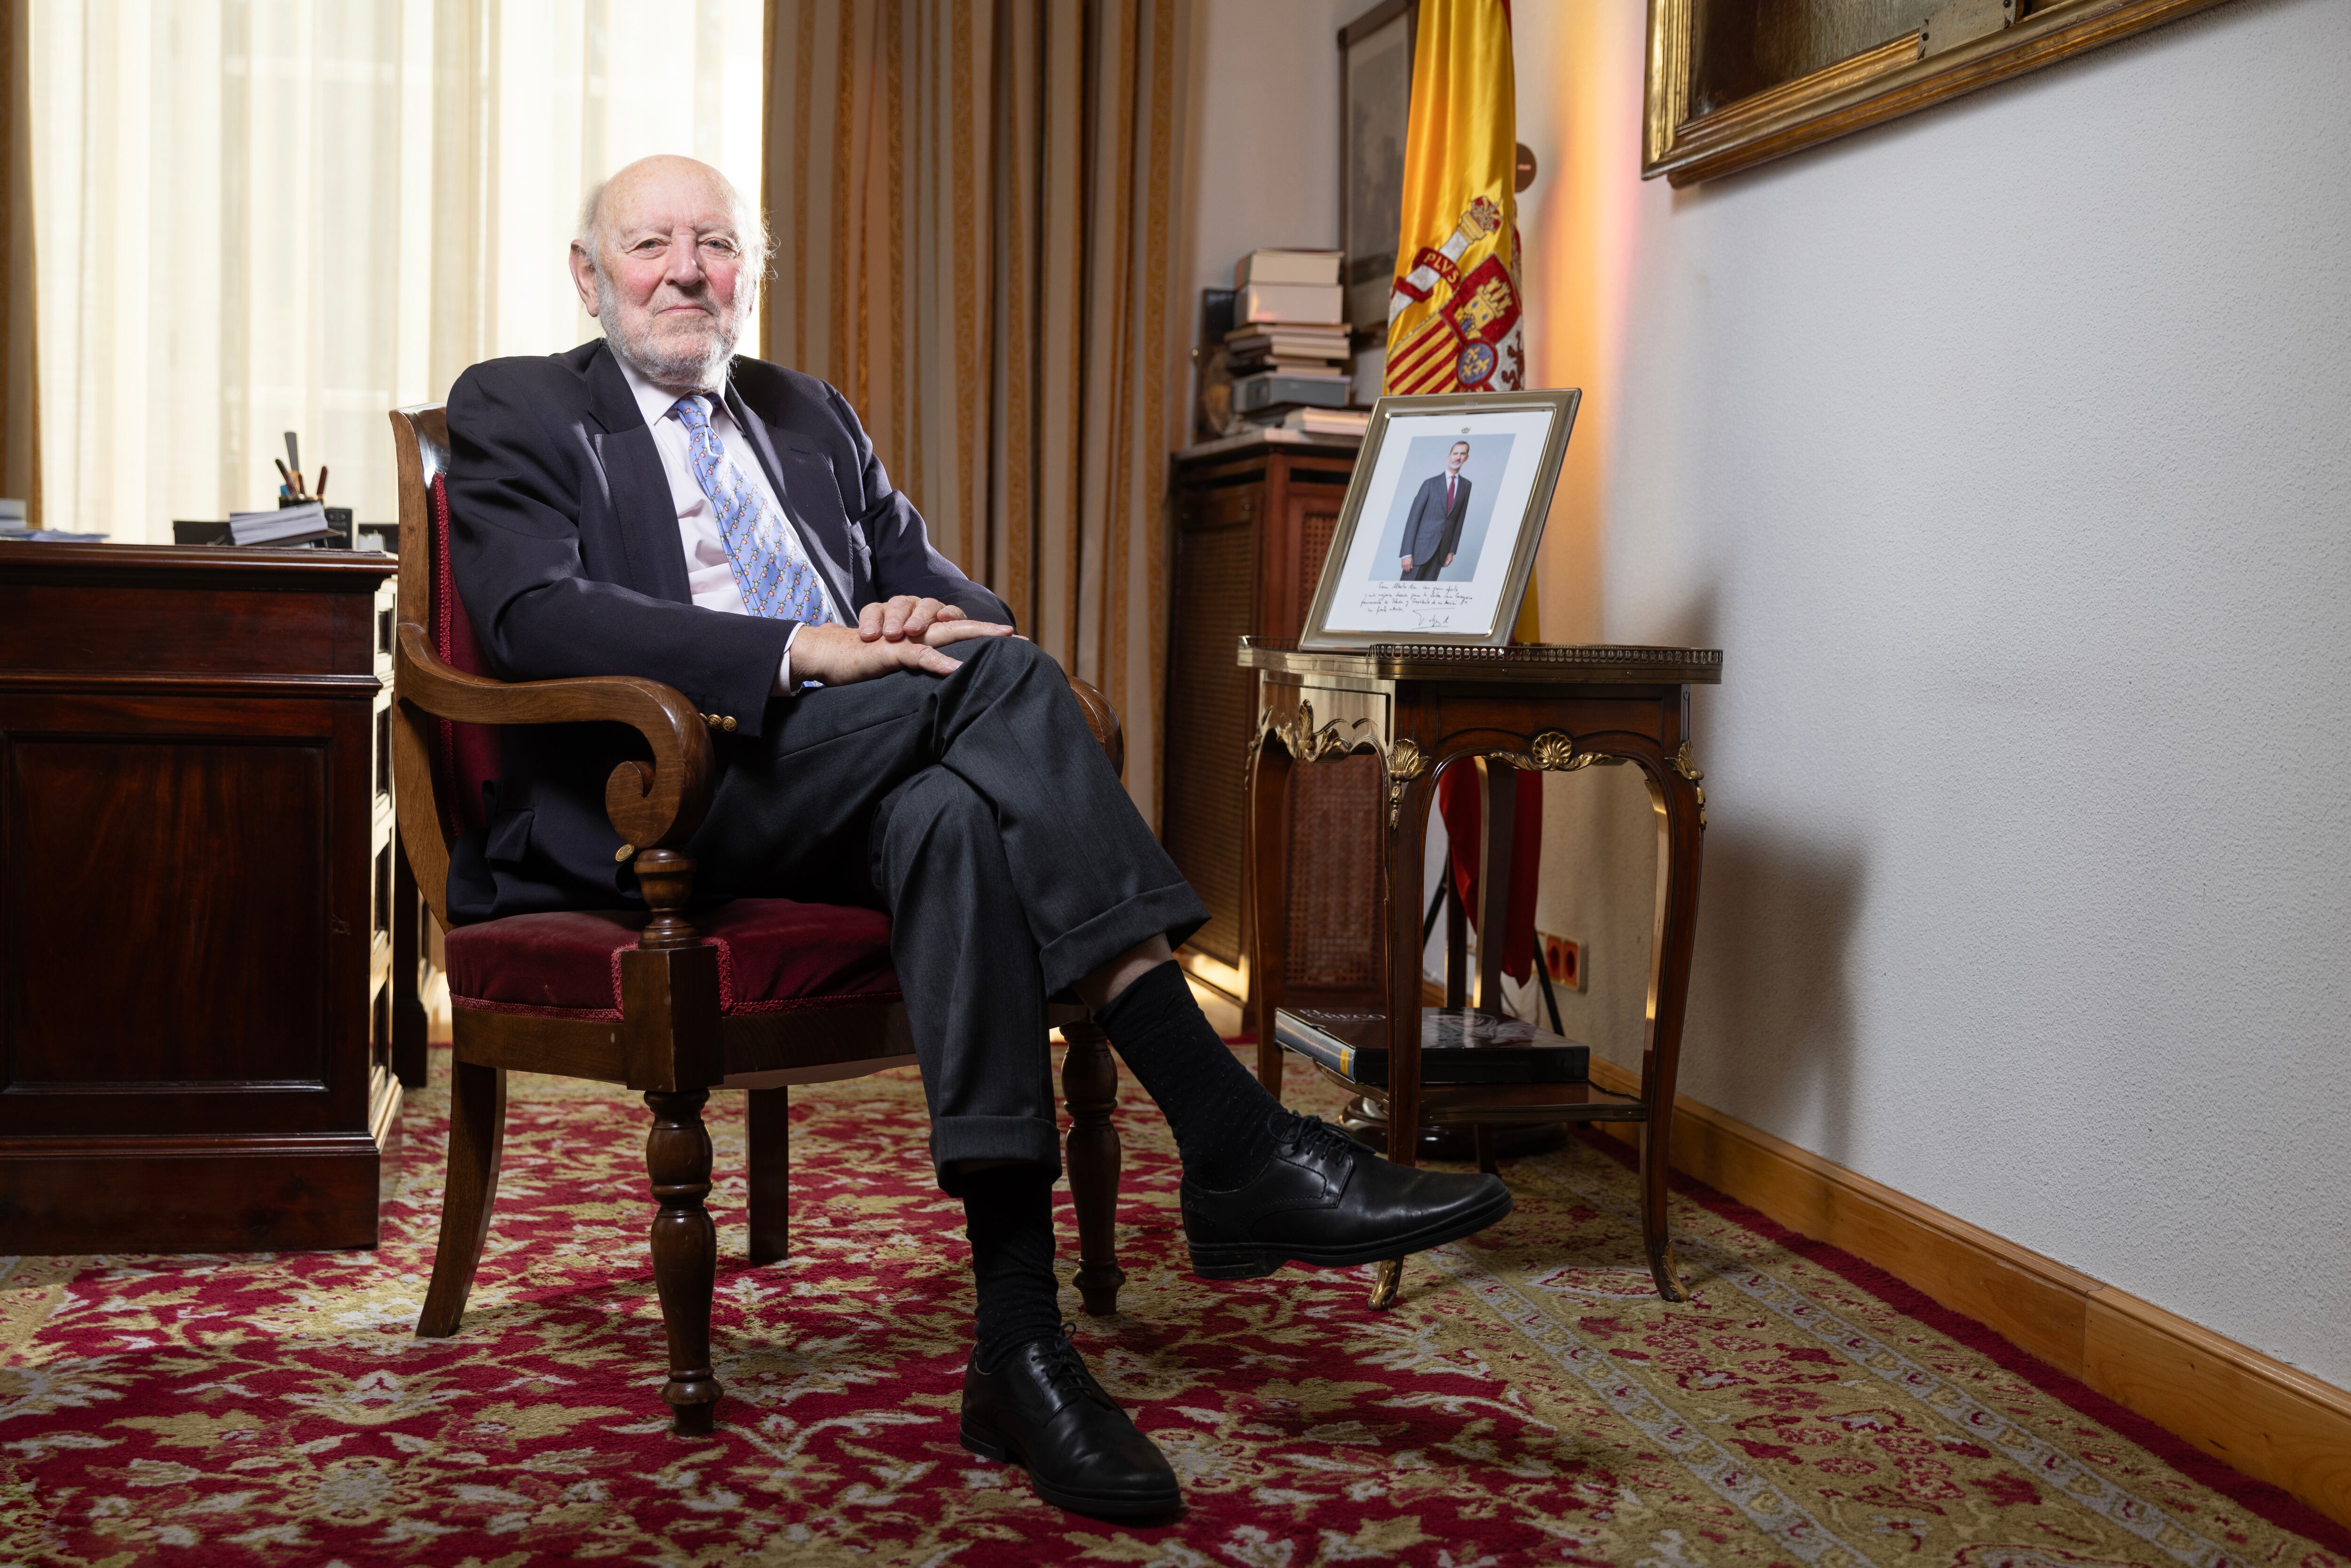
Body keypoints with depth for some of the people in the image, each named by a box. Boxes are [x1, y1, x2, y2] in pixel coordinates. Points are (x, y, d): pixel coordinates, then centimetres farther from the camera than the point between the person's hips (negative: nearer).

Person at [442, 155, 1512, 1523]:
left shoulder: (813, 416, 28)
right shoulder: (518, 409, 11)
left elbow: (941, 586, 20)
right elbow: (535, 615, -8)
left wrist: (923, 619, -8)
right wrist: (807, 651, -21)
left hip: (858, 787, 5)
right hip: (661, 791, -4)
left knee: (952, 816, -34)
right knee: (998, 674, -29)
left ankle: (1022, 1342, -38)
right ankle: (1235, 1143, -34)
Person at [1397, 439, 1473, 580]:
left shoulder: (1466, 486, 8)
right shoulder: (1431, 483, -5)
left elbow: (1459, 519, 13)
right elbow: (1413, 517, -7)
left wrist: (1452, 551, 10)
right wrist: (1407, 553, -13)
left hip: (1441, 551, 4)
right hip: (1421, 546, -4)